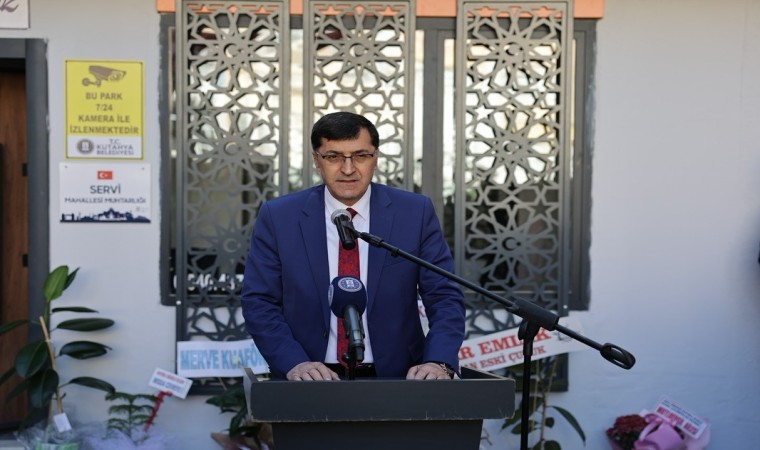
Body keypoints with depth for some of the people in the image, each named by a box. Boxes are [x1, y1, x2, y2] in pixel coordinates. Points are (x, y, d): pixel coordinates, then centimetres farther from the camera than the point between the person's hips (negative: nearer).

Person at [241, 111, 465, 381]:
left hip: (395, 379, 1)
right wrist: (294, 363, -14)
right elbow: (258, 303, 1)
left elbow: (445, 298, 1)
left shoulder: (415, 213, 1)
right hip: (312, 380, 0)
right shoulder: (278, 217, 1)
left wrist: (438, 363, -16)